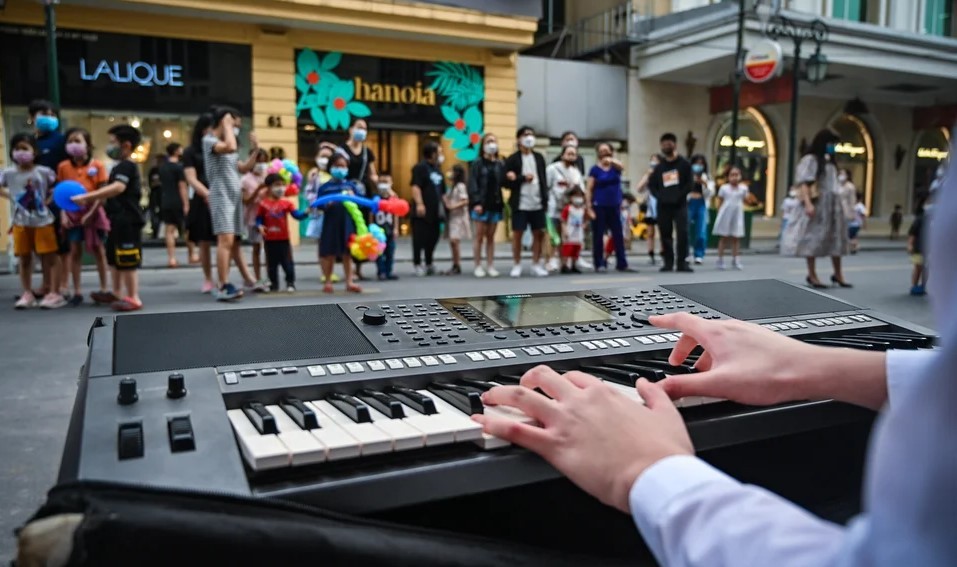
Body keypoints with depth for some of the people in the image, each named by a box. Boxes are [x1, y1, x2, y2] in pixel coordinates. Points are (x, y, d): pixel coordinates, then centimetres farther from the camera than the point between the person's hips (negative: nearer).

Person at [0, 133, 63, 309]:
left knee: (48, 258, 2)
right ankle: (27, 294, 15)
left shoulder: (44, 172, -8)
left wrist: (48, 201, -10)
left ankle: (53, 293, 7)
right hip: (20, 223, 3)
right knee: (24, 259, 8)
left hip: (43, 221, -2)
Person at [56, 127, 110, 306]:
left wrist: (91, 213, -14)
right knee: (75, 251, 6)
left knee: (98, 250, 7)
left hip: (93, 213, -2)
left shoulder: (97, 166, -6)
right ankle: (77, 291, 13)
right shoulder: (63, 167, 2)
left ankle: (104, 288, 16)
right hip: (72, 213, 2)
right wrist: (63, 214, -6)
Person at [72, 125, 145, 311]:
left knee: (127, 261, -6)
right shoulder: (118, 167, 18)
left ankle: (134, 298, 1)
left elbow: (118, 188, -33)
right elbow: (110, 192, 29)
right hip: (118, 221, 11)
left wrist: (87, 197, -34)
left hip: (128, 221, -11)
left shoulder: (127, 166, -16)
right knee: (114, 259, 19)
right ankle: (117, 292, 31)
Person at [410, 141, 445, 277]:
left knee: (433, 238, 11)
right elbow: (415, 187, -17)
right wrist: (419, 204, -26)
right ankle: (418, 264, 3)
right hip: (423, 212, -8)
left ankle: (429, 264, 22)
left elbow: (442, 191, 23)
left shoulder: (437, 169, 17)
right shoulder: (420, 167, -8)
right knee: (419, 239, -4)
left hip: (435, 211, 8)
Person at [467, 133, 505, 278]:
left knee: (491, 237, 8)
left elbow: (503, 183, 10)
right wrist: (476, 202, -17)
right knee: (479, 236, 1)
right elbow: (472, 184, -8)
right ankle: (478, 266, 7)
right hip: (481, 204, -4)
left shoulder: (500, 164, 11)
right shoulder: (477, 163, -2)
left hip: (495, 204, 4)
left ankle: (490, 266, 13)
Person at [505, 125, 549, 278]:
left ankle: (536, 265, 17)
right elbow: (507, 182, -6)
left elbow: (543, 179, 12)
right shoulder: (512, 159, -2)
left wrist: (545, 199, 4)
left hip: (538, 203, 4)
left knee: (539, 233, 6)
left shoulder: (539, 157, 11)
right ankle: (516, 265, 13)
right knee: (517, 234, 1)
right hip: (520, 204, -4)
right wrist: (523, 178, -16)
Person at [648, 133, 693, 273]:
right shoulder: (659, 167, 14)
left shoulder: (684, 164, 6)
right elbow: (651, 184, 12)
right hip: (663, 205, 3)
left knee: (682, 233, -10)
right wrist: (659, 196, -6)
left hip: (680, 205, -3)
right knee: (665, 234, 3)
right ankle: (668, 262, 9)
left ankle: (682, 262, -4)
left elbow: (690, 183, 0)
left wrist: (680, 196, -12)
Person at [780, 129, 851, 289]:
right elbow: (803, 183, -16)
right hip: (817, 205, -8)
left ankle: (838, 274, 17)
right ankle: (812, 275, 5)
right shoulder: (810, 160, -8)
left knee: (836, 239, 9)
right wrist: (808, 203, -26)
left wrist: (838, 205, 18)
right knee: (814, 238, -3)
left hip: (832, 206, 8)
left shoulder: (829, 162, 17)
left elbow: (833, 185, 21)